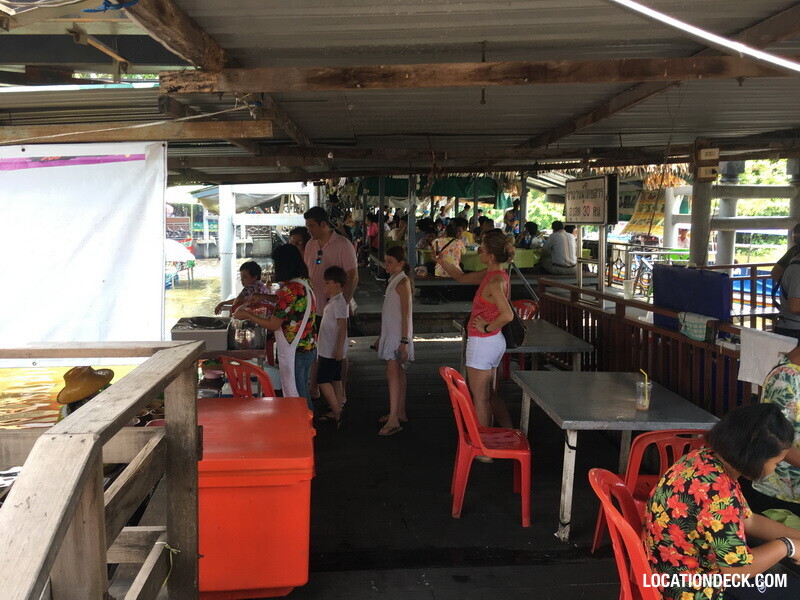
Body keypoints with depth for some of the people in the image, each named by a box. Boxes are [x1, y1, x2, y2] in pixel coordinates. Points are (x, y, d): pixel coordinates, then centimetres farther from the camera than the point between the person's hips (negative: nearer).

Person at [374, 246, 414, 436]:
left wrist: (404, 341, -21)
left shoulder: (403, 282, -14)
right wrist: (381, 337, 22)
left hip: (399, 335, -9)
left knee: (393, 373, -12)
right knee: (398, 372, 14)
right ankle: (400, 413, 22)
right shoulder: (393, 281, 13)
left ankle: (394, 420, -12)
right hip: (390, 333, 9)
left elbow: (406, 314, -18)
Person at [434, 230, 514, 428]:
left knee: (479, 397, 4)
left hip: (483, 343, -10)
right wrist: (442, 261, 7)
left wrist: (487, 327, -19)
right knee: (490, 395, 20)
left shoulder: (495, 282, -22)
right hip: (494, 342, 10)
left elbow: (507, 315, -34)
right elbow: (462, 277, 19)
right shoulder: (491, 274, 6)